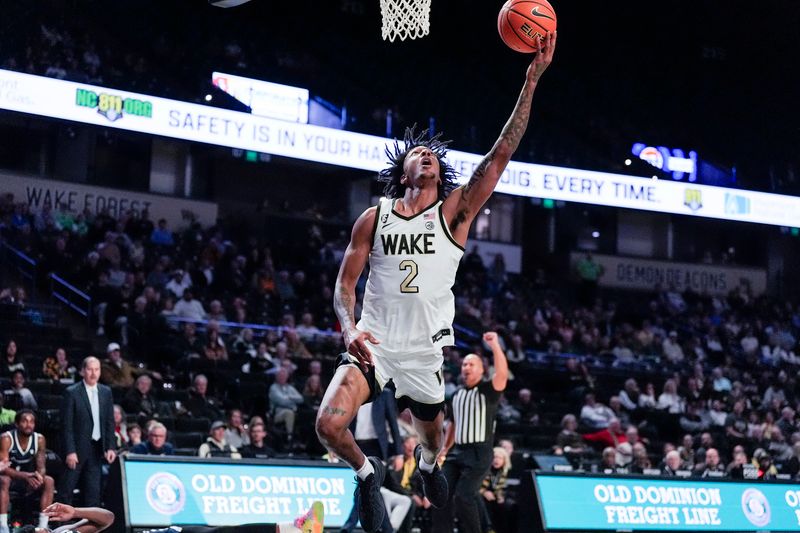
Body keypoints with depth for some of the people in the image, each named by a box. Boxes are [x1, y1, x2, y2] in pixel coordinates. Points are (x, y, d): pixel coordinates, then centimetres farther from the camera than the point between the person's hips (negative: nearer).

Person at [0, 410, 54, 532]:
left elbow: (41, 467, -9)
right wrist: (26, 476, -42)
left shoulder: (39, 439, -9)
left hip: (28, 480, 4)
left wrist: (38, 476, -34)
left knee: (48, 481, -23)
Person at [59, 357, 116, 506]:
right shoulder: (72, 392, -6)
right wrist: (70, 451, -14)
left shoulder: (106, 392, 8)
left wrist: (110, 447, 2)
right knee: (66, 490, -1)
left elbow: (110, 422, 11)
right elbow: (67, 425, -9)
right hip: (78, 448, -4)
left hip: (97, 448, 4)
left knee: (93, 491, 5)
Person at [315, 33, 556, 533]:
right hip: (374, 345, 0)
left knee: (432, 432, 16)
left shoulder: (455, 212, 0)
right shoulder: (374, 218, 5)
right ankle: (368, 472, 12)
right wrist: (350, 328, -16)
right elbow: (346, 283, 7)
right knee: (329, 424, -19)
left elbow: (500, 155, -10)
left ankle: (430, 464, 55)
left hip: (425, 351, 0)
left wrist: (532, 79, -17)